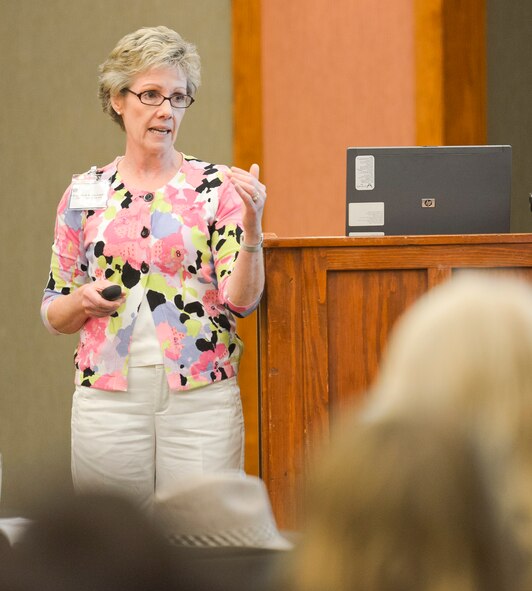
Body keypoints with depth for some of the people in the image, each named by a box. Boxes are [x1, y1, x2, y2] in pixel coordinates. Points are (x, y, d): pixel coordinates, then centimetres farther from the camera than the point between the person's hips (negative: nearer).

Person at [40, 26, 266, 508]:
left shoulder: (217, 188, 2)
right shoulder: (84, 194, 8)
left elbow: (241, 301, -5)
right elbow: (54, 314, 14)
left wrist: (251, 225, -19)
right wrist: (83, 300, -7)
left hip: (201, 396, -2)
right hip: (108, 394, 2)